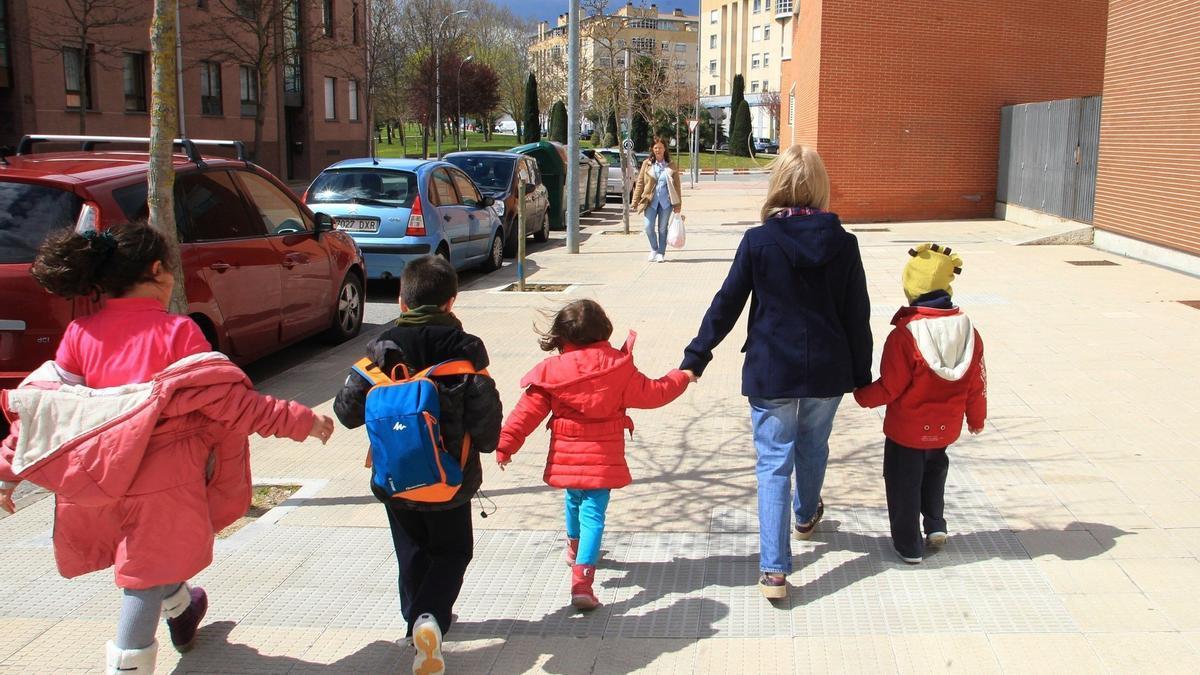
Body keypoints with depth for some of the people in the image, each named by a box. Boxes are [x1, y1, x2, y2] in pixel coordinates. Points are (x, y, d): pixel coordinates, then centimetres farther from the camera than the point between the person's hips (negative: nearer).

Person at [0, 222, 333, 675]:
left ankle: (180, 611, 55)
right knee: (147, 576, 2)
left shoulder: (80, 334, 0)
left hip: (105, 478, 6)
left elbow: (40, 404, 1)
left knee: (154, 550, 30)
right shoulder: (176, 332, -15)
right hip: (164, 480, -6)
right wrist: (300, 421, -10)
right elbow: (229, 400, -17)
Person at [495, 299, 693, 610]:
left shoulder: (551, 371, -7)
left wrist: (505, 445, -1)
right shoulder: (618, 367, -10)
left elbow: (527, 412, -7)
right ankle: (581, 582, -15)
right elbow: (652, 393, -1)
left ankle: (575, 547, 55)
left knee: (574, 501, 27)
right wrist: (682, 377, 16)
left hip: (566, 457, 3)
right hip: (602, 458, -2)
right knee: (593, 514, -2)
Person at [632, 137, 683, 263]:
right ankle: (654, 250, 16)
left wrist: (678, 204, 1)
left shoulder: (671, 166, 5)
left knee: (662, 228, 4)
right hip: (650, 201, 0)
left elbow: (677, 185, 6)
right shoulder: (647, 164, 5)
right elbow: (640, 183, 7)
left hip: (666, 201, 0)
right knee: (649, 227, -8)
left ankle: (661, 253, 17)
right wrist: (635, 201, 2)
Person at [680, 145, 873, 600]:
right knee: (812, 447, 26)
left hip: (771, 371, -3)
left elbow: (726, 305, -7)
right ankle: (807, 515, 52)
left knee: (773, 464, 2)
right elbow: (857, 315, 0)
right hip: (828, 370, 3)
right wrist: (861, 375, 11)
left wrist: (695, 358, 1)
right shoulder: (842, 243, -5)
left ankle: (774, 569, -4)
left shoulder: (758, 241, -11)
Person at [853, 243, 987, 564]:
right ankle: (935, 525, 25)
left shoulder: (904, 335, -24)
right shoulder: (967, 329, -9)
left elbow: (890, 387, -20)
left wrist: (861, 395, -1)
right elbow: (976, 383, 1)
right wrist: (976, 418, 16)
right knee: (934, 470, 30)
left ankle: (909, 546, 20)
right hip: (946, 428, 5)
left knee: (904, 483, 13)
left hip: (907, 430, -5)